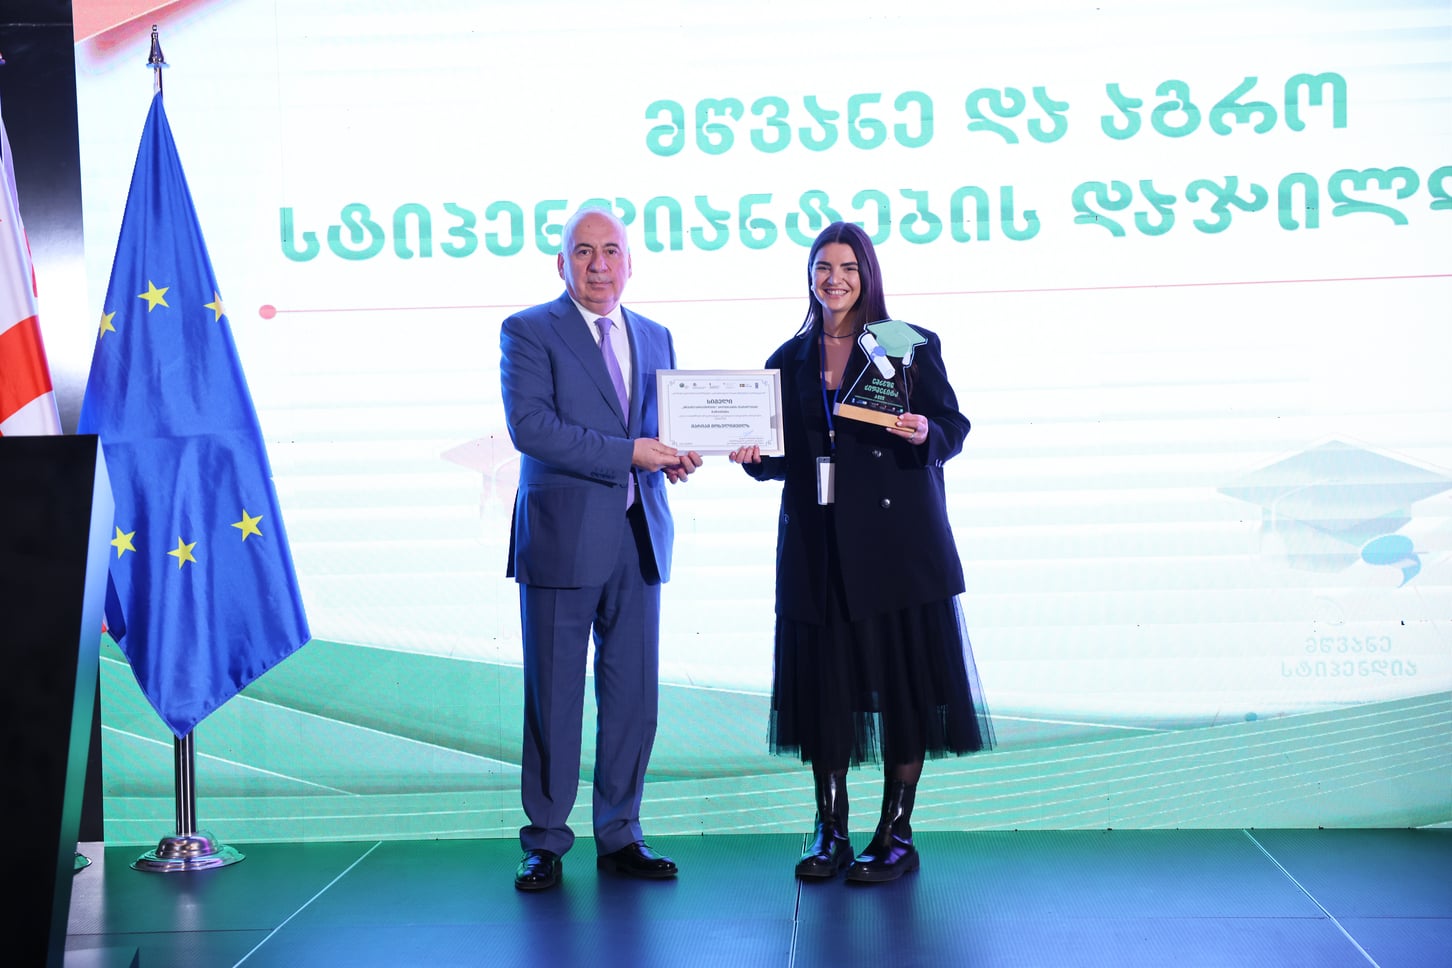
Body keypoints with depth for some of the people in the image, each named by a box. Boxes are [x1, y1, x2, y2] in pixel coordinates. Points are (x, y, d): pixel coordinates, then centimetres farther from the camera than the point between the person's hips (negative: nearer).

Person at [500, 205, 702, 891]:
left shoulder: (656, 338, 16)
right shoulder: (528, 332, -1)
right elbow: (529, 427, -15)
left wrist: (676, 454, -4)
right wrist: (628, 453, -19)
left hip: (640, 538, 5)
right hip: (563, 538, -5)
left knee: (634, 697, 8)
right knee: (553, 698, 3)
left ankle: (620, 836, 21)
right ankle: (545, 842, 15)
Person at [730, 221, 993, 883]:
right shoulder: (789, 360, 12)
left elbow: (953, 426, 1)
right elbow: (784, 456, 14)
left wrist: (925, 433, -20)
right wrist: (752, 456, -6)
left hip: (896, 538, -3)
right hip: (818, 544, 3)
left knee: (903, 678, -1)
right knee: (824, 679, 3)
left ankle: (896, 834, 9)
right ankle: (830, 834, 13)